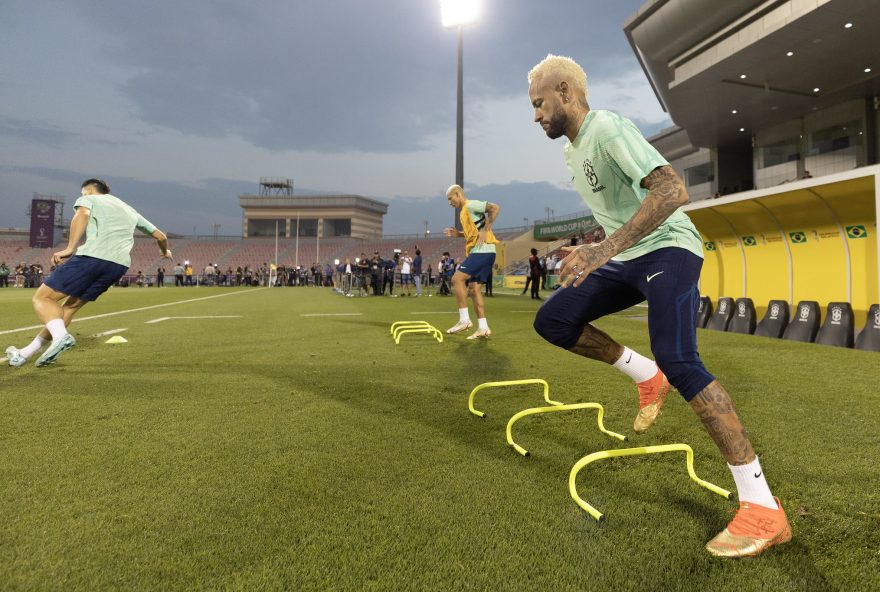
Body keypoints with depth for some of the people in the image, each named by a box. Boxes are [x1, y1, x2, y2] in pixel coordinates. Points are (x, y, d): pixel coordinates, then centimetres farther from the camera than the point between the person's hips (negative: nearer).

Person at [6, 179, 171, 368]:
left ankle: (60, 336, -21)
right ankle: (25, 354, 23)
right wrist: (165, 251, 59)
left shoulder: (88, 199, 17)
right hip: (120, 264, 6)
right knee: (71, 305, 18)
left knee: (42, 298, 6)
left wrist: (70, 248, -15)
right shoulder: (129, 210, 33)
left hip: (91, 256, -6)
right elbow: (160, 236, 38)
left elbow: (83, 213, -8)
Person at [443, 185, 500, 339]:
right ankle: (483, 328, 9)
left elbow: (495, 208, -16)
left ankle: (464, 320, -13)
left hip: (483, 251, -10)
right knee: (474, 288, 7)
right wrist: (458, 233, 18)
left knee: (457, 278, -16)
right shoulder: (464, 211, 23)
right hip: (479, 252, 10)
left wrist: (485, 230, -20)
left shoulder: (470, 205, -5)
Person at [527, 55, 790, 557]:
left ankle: (763, 509, -16)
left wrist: (606, 248, -36)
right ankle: (648, 378, 11)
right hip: (624, 259, 9)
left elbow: (672, 189, -29)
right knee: (552, 321, -2)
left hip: (667, 250, -9)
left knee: (678, 360, -26)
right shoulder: (573, 150, 14)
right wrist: (591, 251, 22)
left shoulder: (608, 129, -14)